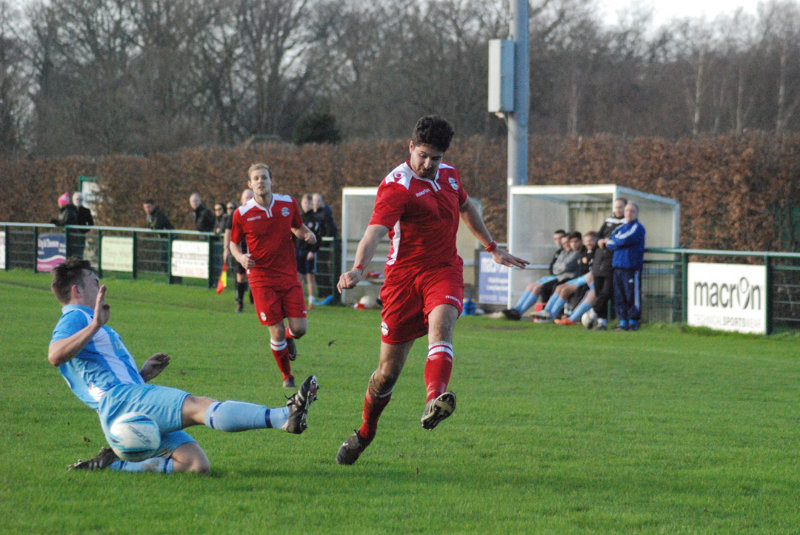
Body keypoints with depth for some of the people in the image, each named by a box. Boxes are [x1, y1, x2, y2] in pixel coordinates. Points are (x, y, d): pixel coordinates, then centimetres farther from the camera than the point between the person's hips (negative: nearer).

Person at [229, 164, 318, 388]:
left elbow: (298, 227, 18)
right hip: (262, 279, -2)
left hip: (289, 275, 2)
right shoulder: (242, 214, -5)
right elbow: (234, 243, 7)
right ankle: (287, 376, 16)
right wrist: (241, 257, -14)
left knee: (300, 328, -5)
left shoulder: (288, 203, 1)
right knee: (276, 331, -6)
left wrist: (307, 234, -5)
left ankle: (289, 337, 35)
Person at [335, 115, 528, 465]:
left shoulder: (449, 175, 8)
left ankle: (434, 403, -53)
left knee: (441, 323, -31)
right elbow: (375, 230, -29)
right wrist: (358, 269, -46)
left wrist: (493, 249, 35)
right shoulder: (397, 186, -14)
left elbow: (466, 209, 29)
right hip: (404, 275, -3)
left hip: (444, 270, 3)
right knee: (389, 368, 2)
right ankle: (364, 434, 26)